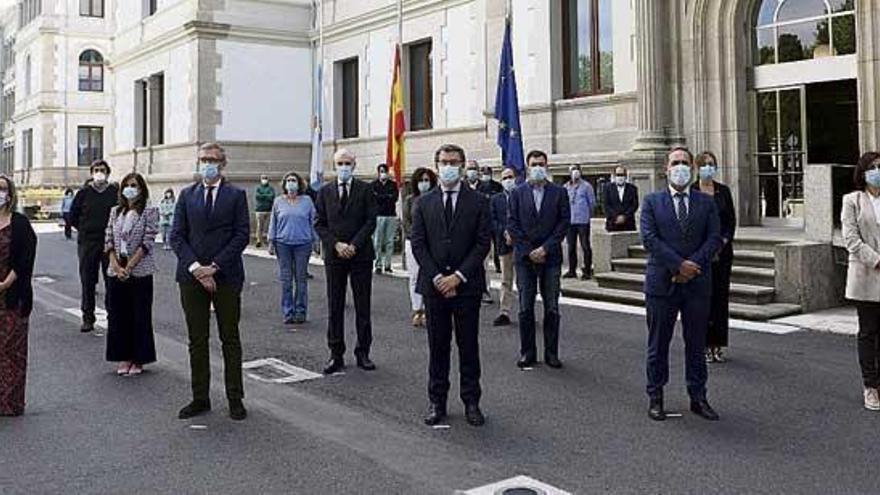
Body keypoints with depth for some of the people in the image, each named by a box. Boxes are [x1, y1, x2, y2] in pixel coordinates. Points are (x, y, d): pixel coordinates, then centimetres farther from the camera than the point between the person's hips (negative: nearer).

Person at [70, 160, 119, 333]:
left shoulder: (116, 192, 0)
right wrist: (84, 229, 9)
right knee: (87, 281, 5)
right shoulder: (84, 193, 4)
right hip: (87, 242, 1)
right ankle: (88, 318, 14)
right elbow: (73, 216, 13)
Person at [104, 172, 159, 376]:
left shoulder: (149, 212, -4)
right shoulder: (115, 211, 11)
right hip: (116, 272, 5)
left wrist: (129, 267, -14)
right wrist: (116, 266, -7)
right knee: (117, 315, 7)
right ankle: (123, 358, 18)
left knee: (140, 316, 2)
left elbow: (147, 242, -10)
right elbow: (109, 240, 7)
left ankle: (138, 360, 13)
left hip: (140, 272, -4)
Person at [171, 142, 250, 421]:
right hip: (192, 276, 3)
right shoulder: (187, 195, 10)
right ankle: (200, 398, 17)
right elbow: (176, 235, 4)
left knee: (230, 339, 4)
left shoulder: (236, 195, 2)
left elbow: (242, 235, -5)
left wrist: (214, 267, -13)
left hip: (226, 276, -3)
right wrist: (195, 267, -10)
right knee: (197, 340, 8)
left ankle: (235, 399, 12)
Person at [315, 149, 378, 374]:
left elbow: (371, 221, -3)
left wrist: (354, 245, -12)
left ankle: (363, 353, 13)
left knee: (363, 307, 4)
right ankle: (336, 355, 10)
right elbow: (320, 224, 5)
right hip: (334, 255, 2)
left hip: (361, 255, -1)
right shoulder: (325, 191, 8)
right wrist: (336, 244, -9)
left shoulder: (365, 189, 2)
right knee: (335, 307, 4)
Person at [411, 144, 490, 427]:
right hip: (433, 285, 1)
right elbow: (418, 244, 2)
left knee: (468, 345, 5)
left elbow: (483, 243, -4)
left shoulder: (478, 202, 2)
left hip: (467, 285, -1)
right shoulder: (423, 204, 7)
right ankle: (437, 402, 16)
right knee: (437, 347, 7)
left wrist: (459, 276, -12)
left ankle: (471, 402, 14)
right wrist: (437, 278, -9)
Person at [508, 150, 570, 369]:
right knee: (525, 308, 3)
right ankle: (527, 353, 11)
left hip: (551, 257, 0)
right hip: (524, 258, 0)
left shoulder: (559, 192, 6)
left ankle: (551, 353, 11)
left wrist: (545, 248, -9)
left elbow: (564, 222, -1)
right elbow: (513, 225, 1)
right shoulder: (518, 193, 7)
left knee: (552, 308, 3)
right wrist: (529, 251, -7)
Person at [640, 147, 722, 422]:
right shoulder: (652, 202, 3)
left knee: (696, 344, 9)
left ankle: (698, 397, 20)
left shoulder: (706, 203, 9)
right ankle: (655, 398, 17)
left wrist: (693, 265, -14)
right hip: (662, 283, -2)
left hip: (697, 284, 2)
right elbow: (649, 238, -8)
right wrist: (679, 264, -16)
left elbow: (715, 239, 0)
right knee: (658, 344, 6)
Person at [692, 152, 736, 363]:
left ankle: (718, 345, 12)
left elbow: (732, 220, 8)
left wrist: (723, 242, -8)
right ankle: (703, 345, 5)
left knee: (721, 296, 5)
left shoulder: (723, 191, 9)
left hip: (722, 250, 3)